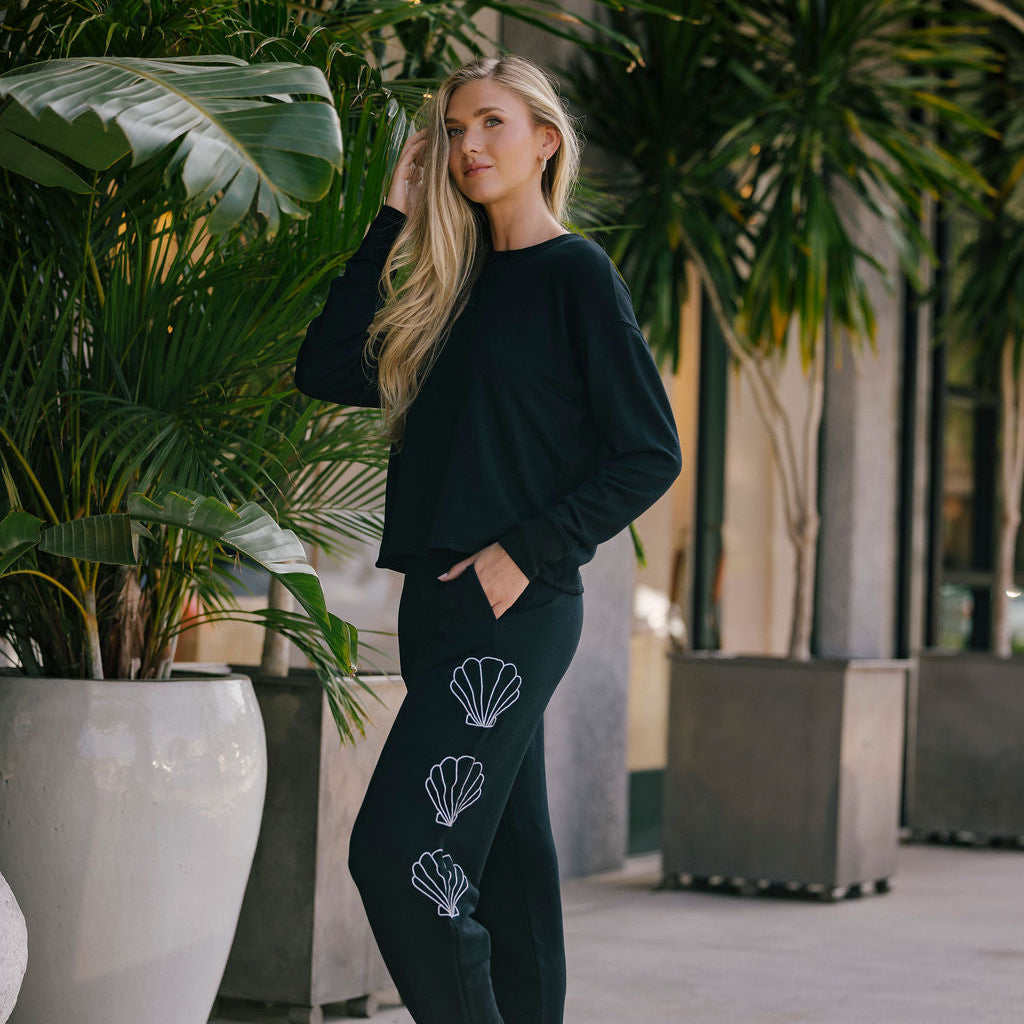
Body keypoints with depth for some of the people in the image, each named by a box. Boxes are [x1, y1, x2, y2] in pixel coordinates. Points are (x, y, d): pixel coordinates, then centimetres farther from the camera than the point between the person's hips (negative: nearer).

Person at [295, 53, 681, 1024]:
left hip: (517, 609, -8)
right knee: (506, 861, 9)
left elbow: (650, 453, -7)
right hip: (438, 606, 8)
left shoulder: (574, 272, -3)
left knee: (396, 852, -17)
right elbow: (326, 371, 10)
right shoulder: (457, 282, 18)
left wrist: (526, 555, -14)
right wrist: (394, 221, 9)